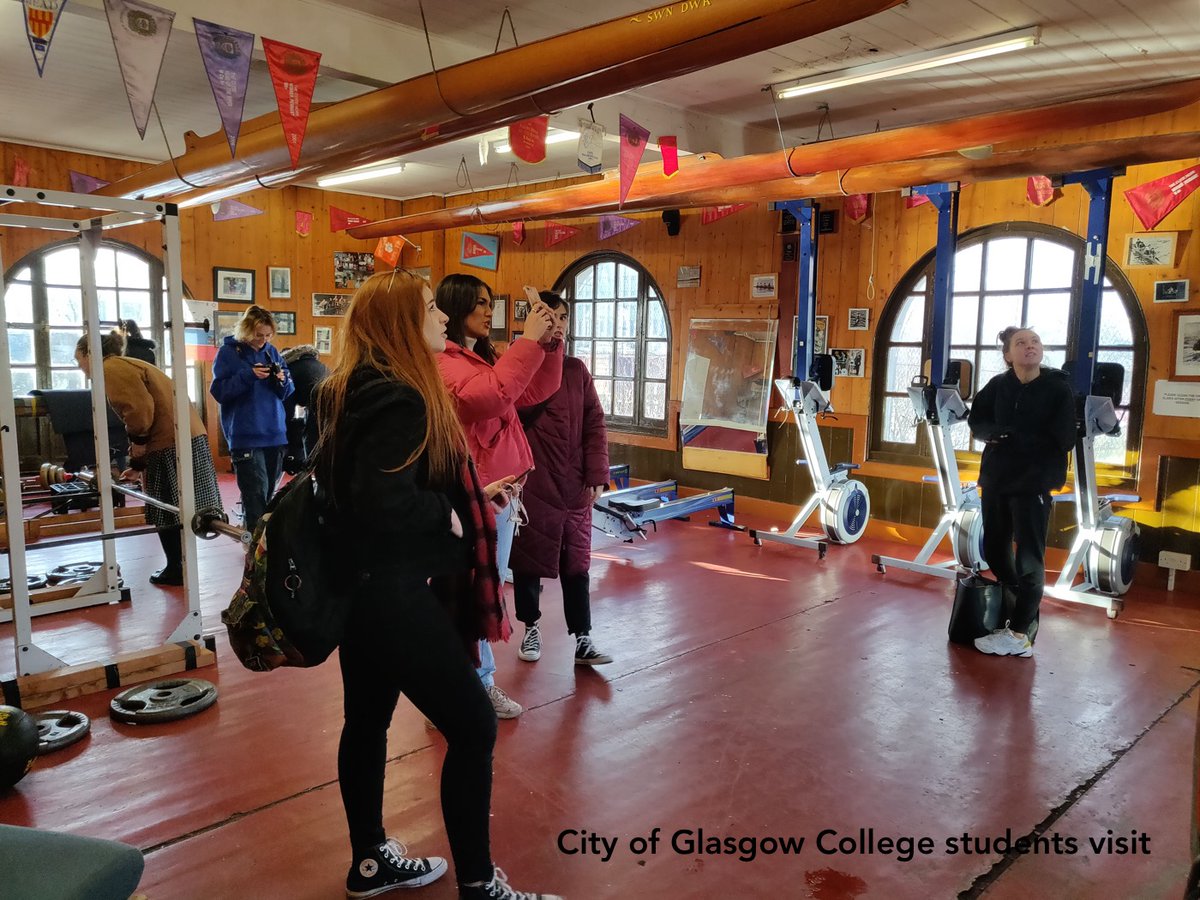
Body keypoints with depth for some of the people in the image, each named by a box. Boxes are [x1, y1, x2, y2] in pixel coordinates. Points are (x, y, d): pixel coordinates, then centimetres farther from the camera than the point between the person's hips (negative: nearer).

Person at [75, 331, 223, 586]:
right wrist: (137, 463, 26)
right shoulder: (125, 365, 27)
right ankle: (178, 567, 20)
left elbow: (139, 407, -20)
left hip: (172, 443, -10)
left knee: (168, 510, 0)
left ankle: (176, 570, 9)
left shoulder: (112, 369, -5)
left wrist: (137, 441, -5)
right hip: (188, 436, 10)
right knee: (174, 509, 13)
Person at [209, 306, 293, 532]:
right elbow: (219, 391, -8)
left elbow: (288, 391, 16)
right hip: (245, 437, -5)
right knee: (256, 497, -13)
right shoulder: (228, 352, -1)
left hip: (275, 434, 5)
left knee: (269, 495, 10)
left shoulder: (271, 351, 12)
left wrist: (282, 380, -6)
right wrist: (248, 375, -18)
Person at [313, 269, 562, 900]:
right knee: (474, 727, 0)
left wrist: (470, 496, 10)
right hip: (393, 592, -10)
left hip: (363, 585, 11)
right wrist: (448, 515, -15)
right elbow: (382, 503, -33)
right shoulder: (399, 399, -22)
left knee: (366, 721, 20)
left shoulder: (358, 390, 10)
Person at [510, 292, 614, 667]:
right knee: (528, 558, 10)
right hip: (531, 484, -3)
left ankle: (583, 639, 14)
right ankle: (531, 628, 29)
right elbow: (518, 407, -21)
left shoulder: (577, 370, 8)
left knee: (576, 562, 7)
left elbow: (595, 424, 7)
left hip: (574, 486, 3)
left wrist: (597, 476, 0)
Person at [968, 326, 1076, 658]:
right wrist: (995, 432, -12)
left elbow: (1061, 441, -12)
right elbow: (976, 422, 8)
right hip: (995, 479, 5)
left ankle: (1020, 634, 2)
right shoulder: (998, 385, 3)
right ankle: (1021, 610, 32)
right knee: (994, 551, 12)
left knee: (1029, 559, -3)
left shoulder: (1059, 389, -7)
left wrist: (1011, 435, -15)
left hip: (1033, 483, -5)